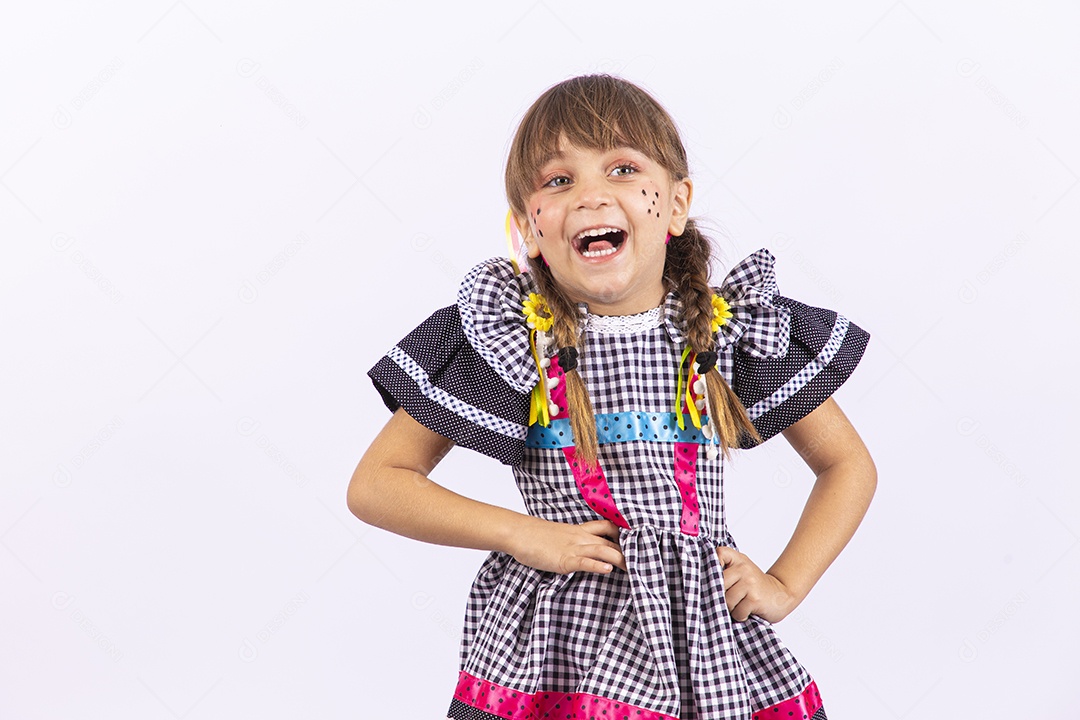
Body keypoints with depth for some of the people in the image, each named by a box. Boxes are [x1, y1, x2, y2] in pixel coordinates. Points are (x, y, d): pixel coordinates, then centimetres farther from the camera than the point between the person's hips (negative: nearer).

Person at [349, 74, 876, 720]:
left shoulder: (732, 326, -2)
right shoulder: (506, 330, -7)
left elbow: (850, 464, 10)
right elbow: (375, 484, -4)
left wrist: (785, 586, -2)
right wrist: (523, 535, -13)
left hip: (709, 652, 2)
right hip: (553, 647, -1)